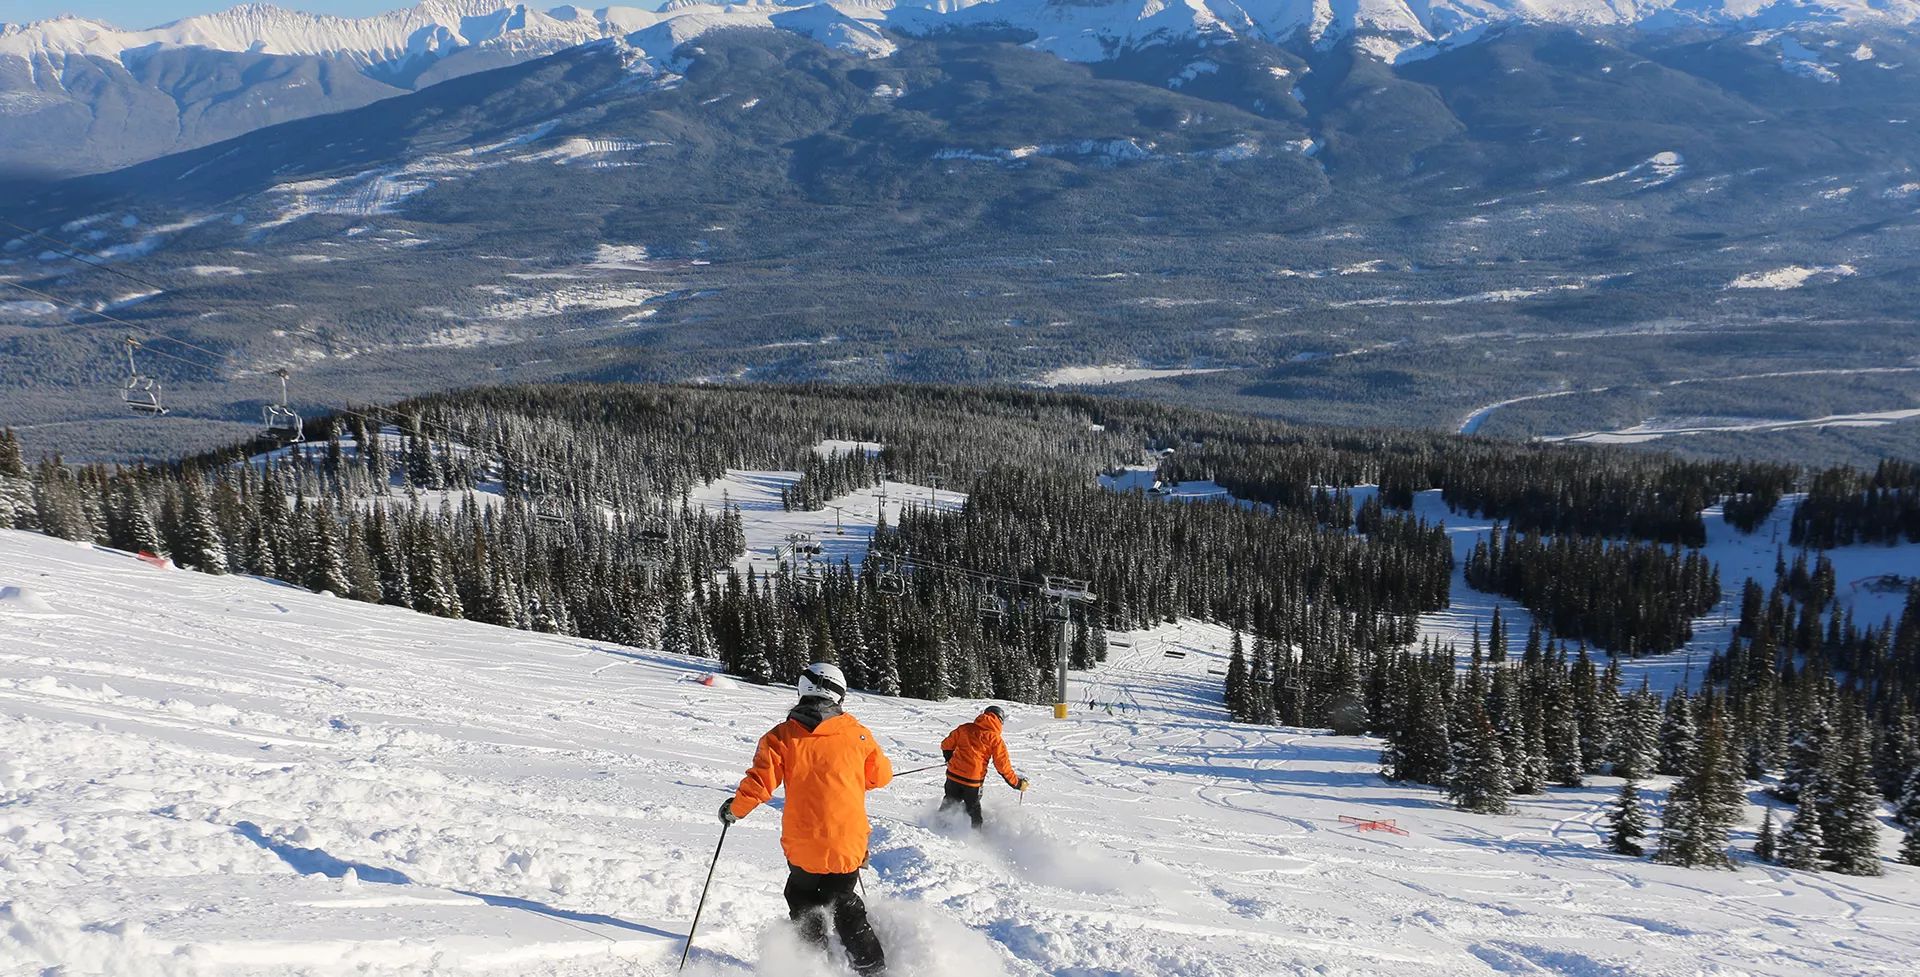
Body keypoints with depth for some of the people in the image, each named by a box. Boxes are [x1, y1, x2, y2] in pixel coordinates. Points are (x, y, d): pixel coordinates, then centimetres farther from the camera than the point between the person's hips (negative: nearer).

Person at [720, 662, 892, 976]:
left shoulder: (782, 736, -6)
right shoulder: (857, 733, -1)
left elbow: (760, 784, -12)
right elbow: (881, 775, 12)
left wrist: (734, 809, 7)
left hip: (804, 847, -2)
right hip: (849, 845, 2)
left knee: (805, 909, 21)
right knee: (845, 905, 24)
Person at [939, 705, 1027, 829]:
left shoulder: (966, 728, 7)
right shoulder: (995, 739, -3)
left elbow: (946, 745, 13)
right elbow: (1003, 765, -4)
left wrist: (950, 759, 32)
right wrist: (1017, 783, 7)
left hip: (953, 775, 3)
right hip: (973, 781, -3)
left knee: (950, 802, 26)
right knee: (973, 809, 16)